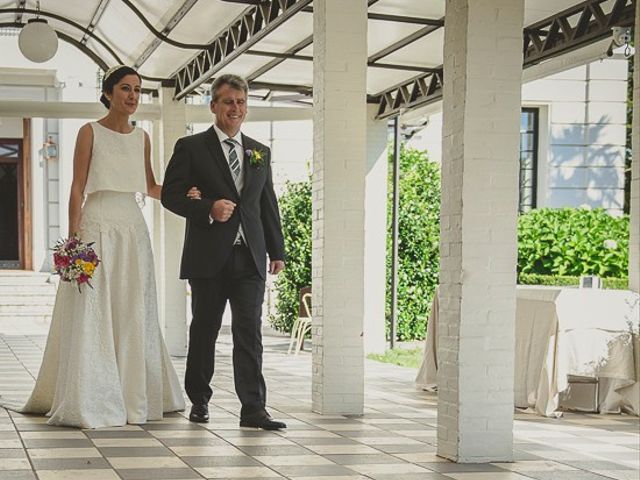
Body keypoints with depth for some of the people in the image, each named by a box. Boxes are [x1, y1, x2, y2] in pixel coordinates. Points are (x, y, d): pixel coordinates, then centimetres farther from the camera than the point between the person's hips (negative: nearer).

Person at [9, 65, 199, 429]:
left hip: (133, 231, 5)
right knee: (92, 315, -5)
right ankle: (90, 402, 0)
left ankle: (133, 397, 15)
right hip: (97, 228, -5)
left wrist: (181, 195, 5)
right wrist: (74, 236, -12)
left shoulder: (142, 137, 12)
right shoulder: (90, 132, -1)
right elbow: (78, 188, -4)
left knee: (133, 316, 7)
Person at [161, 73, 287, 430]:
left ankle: (253, 408, -7)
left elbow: (269, 205, 17)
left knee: (250, 333, -5)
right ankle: (199, 400, 22)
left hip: (250, 257, 3)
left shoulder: (261, 152, 16)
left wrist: (277, 250, 12)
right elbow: (171, 194, -3)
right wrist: (208, 209, -17)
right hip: (209, 257, -2)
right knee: (204, 331, 8)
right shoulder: (191, 147, 2)